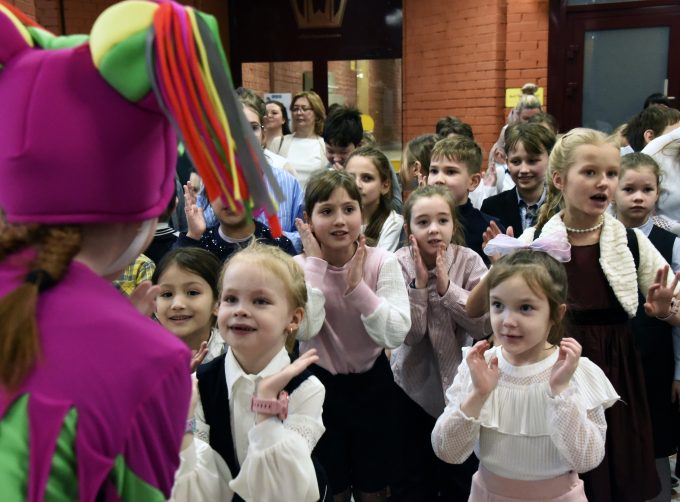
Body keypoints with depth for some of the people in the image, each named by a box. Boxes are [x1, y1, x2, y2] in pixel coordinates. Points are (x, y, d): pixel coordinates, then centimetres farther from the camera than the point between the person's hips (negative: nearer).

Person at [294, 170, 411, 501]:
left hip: (372, 381, 0)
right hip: (319, 384, 0)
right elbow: (304, 329, -29)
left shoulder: (382, 262, -14)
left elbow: (395, 335, -23)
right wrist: (316, 262, -25)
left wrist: (357, 285, -30)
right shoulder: (299, 266, -13)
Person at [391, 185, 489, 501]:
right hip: (413, 383, 0)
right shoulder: (400, 264, -11)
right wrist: (419, 284, -24)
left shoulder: (469, 262, -11)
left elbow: (483, 326, -19)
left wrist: (446, 286, -24)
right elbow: (410, 334, -17)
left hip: (459, 380, 0)